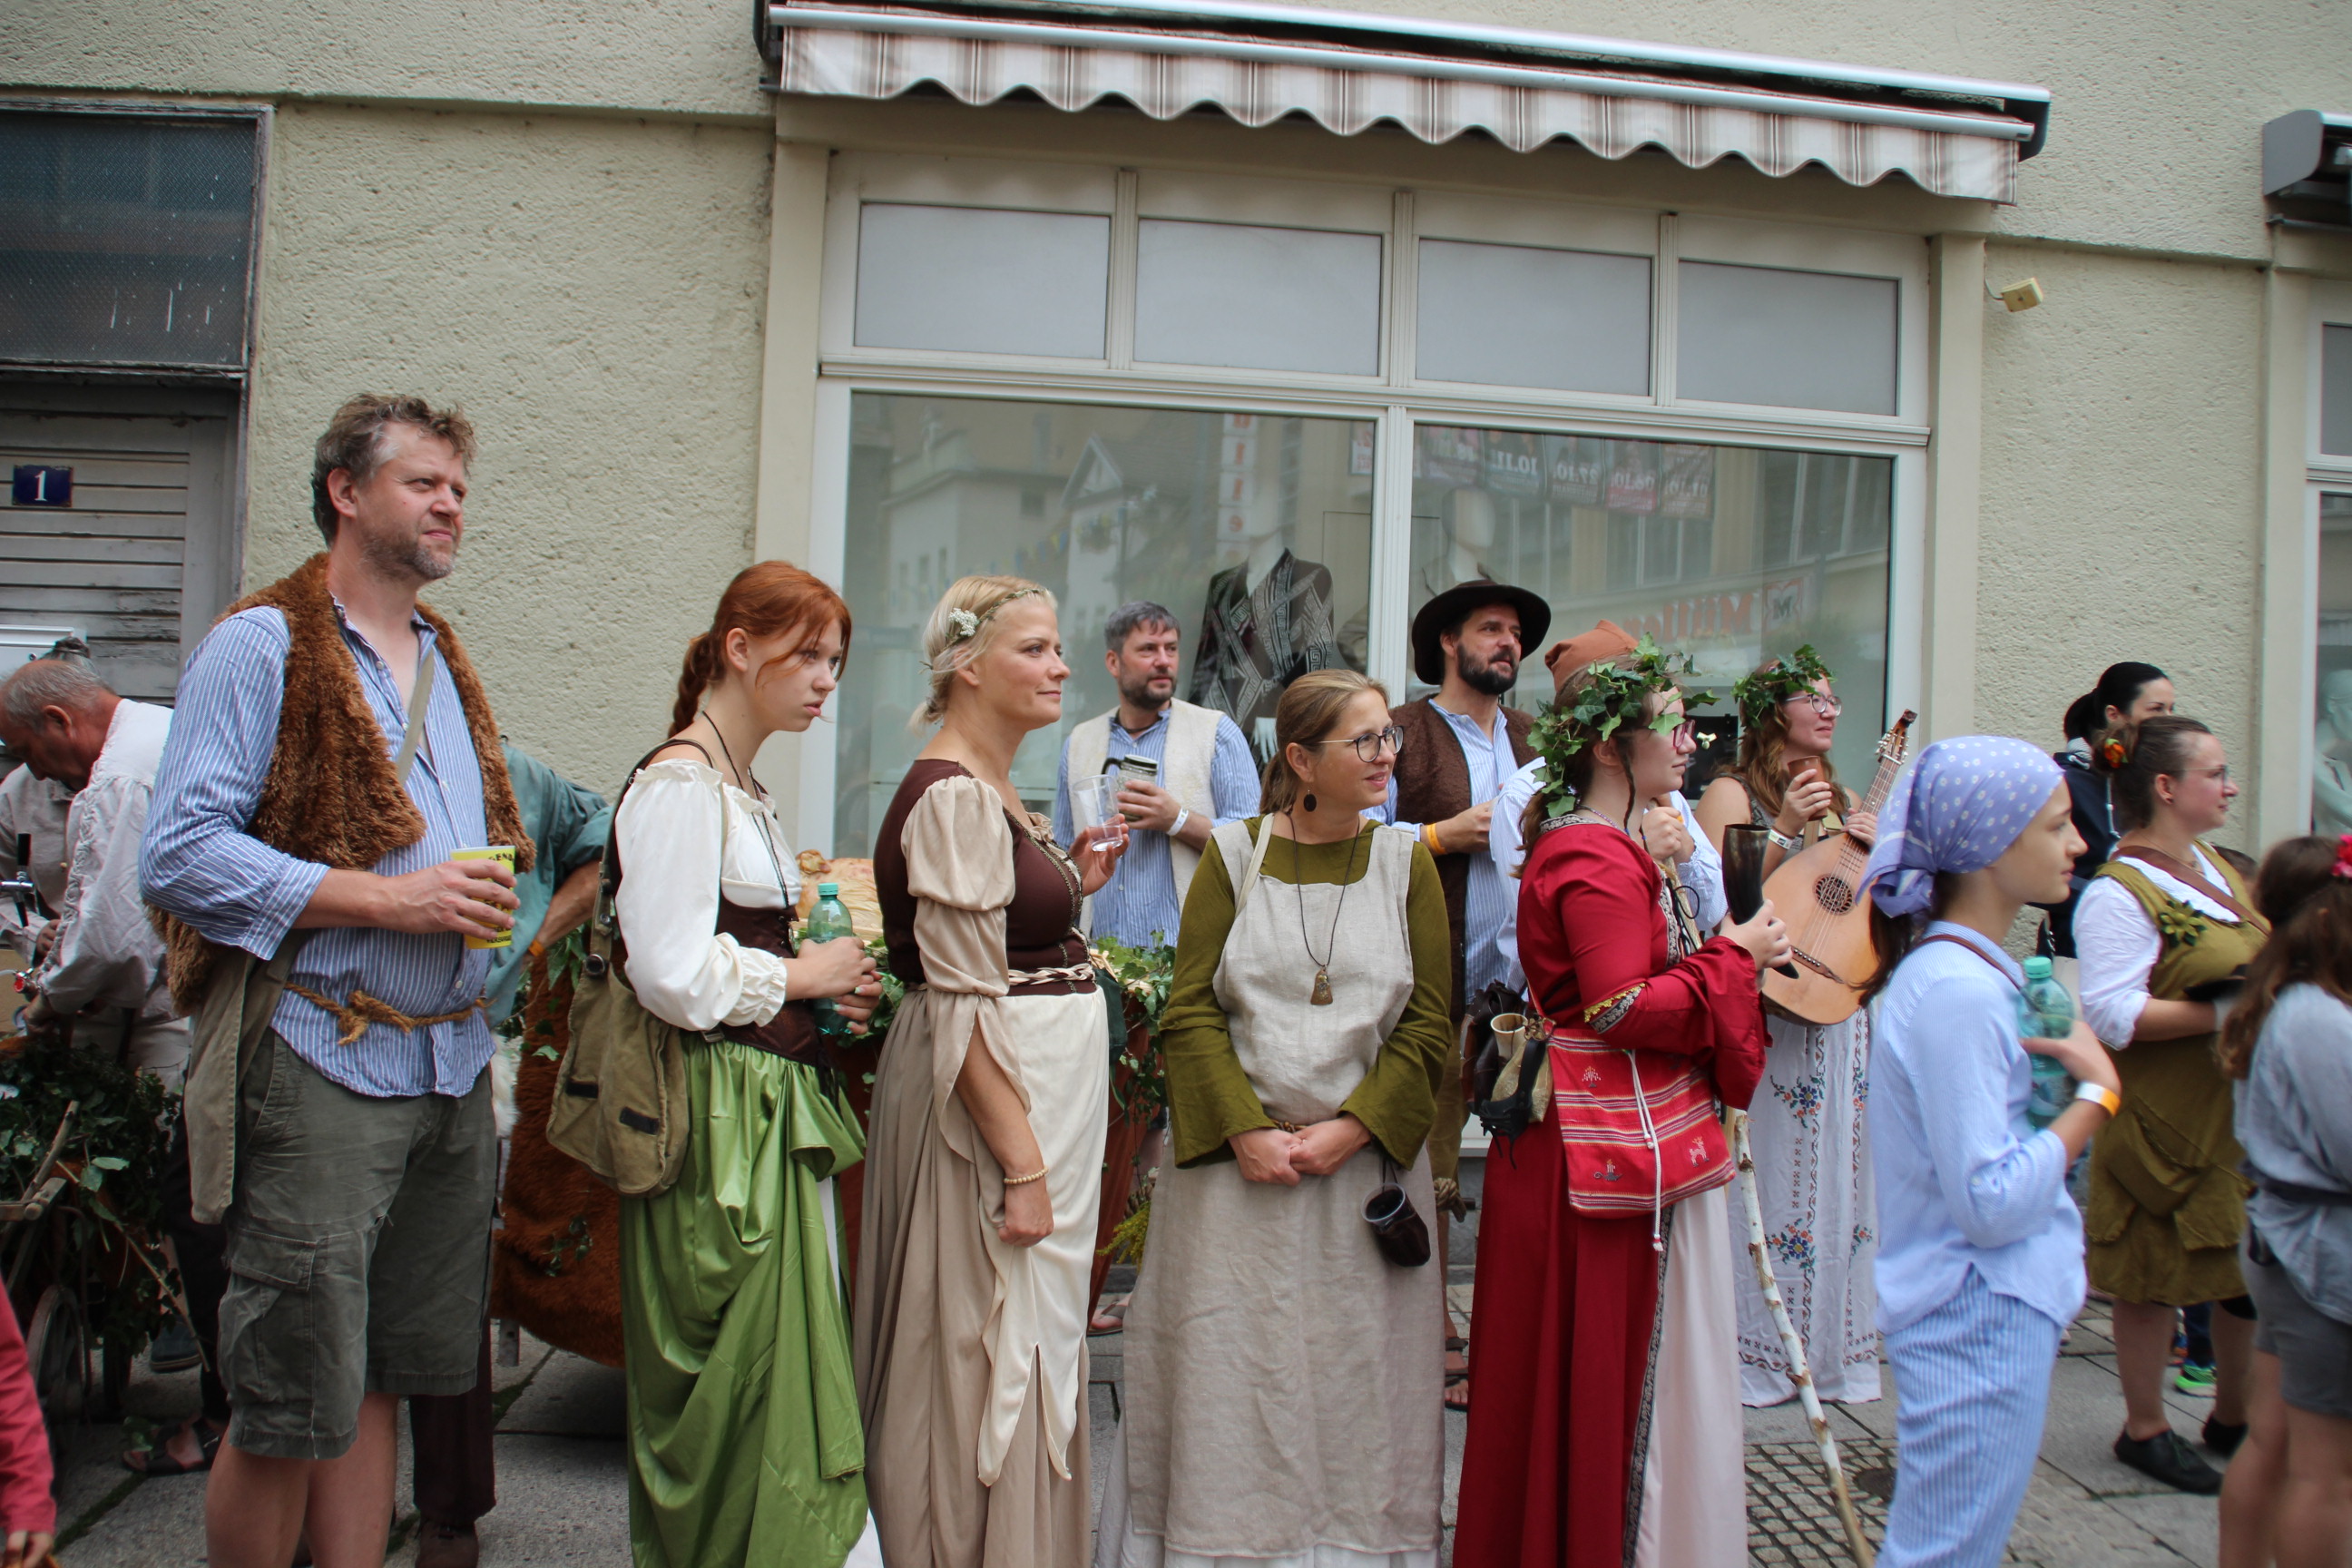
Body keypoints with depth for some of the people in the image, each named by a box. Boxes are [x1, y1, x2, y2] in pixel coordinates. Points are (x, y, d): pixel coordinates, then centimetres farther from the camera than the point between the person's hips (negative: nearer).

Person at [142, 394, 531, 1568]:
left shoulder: (445, 663, 18)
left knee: (376, 1388, 14)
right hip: (323, 1064, -7)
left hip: (451, 1065, 7)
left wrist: (485, 893, 7)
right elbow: (180, 856, -14)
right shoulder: (264, 647, -5)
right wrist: (389, 900, -17)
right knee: (292, 1413, -1)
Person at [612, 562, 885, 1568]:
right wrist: (803, 976, -9)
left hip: (776, 1109, 10)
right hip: (718, 1116, -10)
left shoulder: (741, 790, 18)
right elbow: (673, 974, -21)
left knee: (794, 1364, 12)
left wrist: (828, 985, 8)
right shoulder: (679, 783, -13)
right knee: (745, 1378, -2)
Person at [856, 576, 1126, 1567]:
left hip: (1047, 1084, 10)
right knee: (993, 1346, 0)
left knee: (1027, 1331, 19)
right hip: (996, 1103, -10)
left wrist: (1070, 887, 10)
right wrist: (1024, 1167, -23)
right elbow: (965, 1007, -22)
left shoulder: (994, 789, 13)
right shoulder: (952, 796, -18)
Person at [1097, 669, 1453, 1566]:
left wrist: (1348, 1130, -11)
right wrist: (1246, 1130, -14)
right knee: (1228, 1373, 5)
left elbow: (1429, 1026, 0)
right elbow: (1188, 1014, -4)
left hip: (1364, 1162, 1)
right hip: (1236, 1160, -1)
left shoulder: (1406, 864, 4)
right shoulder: (1235, 856, 1)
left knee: (1355, 1384, 6)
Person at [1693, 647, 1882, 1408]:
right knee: (1768, 1173, -3)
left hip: (1843, 1007, 7)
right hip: (1764, 1004, -6)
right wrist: (1785, 829, -19)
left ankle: (1833, 1346, 22)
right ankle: (1758, 1351, 9)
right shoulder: (1733, 793, -4)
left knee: (1837, 1172, 11)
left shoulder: (1845, 800, 16)